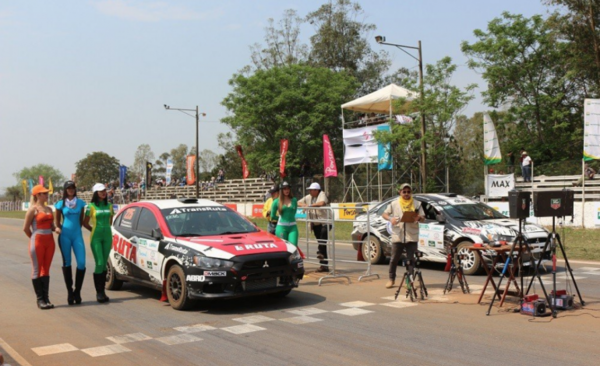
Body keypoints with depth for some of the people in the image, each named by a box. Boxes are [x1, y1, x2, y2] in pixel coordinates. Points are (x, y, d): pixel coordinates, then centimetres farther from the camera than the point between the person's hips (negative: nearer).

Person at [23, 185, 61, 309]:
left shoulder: (49, 209, 12)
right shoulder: (33, 209, -6)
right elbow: (25, 228, -4)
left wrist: (56, 228, 1)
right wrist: (34, 238, 5)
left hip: (49, 241, 6)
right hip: (37, 242, -6)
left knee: (46, 270, 8)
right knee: (37, 270, 1)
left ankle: (46, 298, 13)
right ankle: (40, 299, 6)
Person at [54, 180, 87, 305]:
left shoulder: (80, 203, 8)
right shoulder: (60, 204, 2)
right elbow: (57, 221, 9)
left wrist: (76, 229, 11)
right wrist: (61, 230, 4)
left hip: (77, 235, 1)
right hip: (65, 235, -1)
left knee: (81, 263, -8)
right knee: (67, 263, 4)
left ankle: (77, 292, 4)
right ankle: (70, 292, 11)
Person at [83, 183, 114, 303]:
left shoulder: (109, 206, 10)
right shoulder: (91, 206, -2)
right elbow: (85, 223, 5)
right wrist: (95, 230, 12)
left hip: (107, 236, 4)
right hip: (96, 237, -4)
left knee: (104, 264, 5)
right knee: (99, 264, -11)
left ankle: (102, 292, 10)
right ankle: (99, 292, -5)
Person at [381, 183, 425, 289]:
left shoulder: (417, 204, 7)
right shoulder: (394, 204, 6)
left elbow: (423, 218, 7)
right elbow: (384, 214, 9)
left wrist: (418, 218, -17)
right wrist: (390, 219, -12)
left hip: (412, 237, 0)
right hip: (397, 236, 0)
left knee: (411, 259, 2)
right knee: (394, 259, 5)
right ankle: (391, 279, 17)